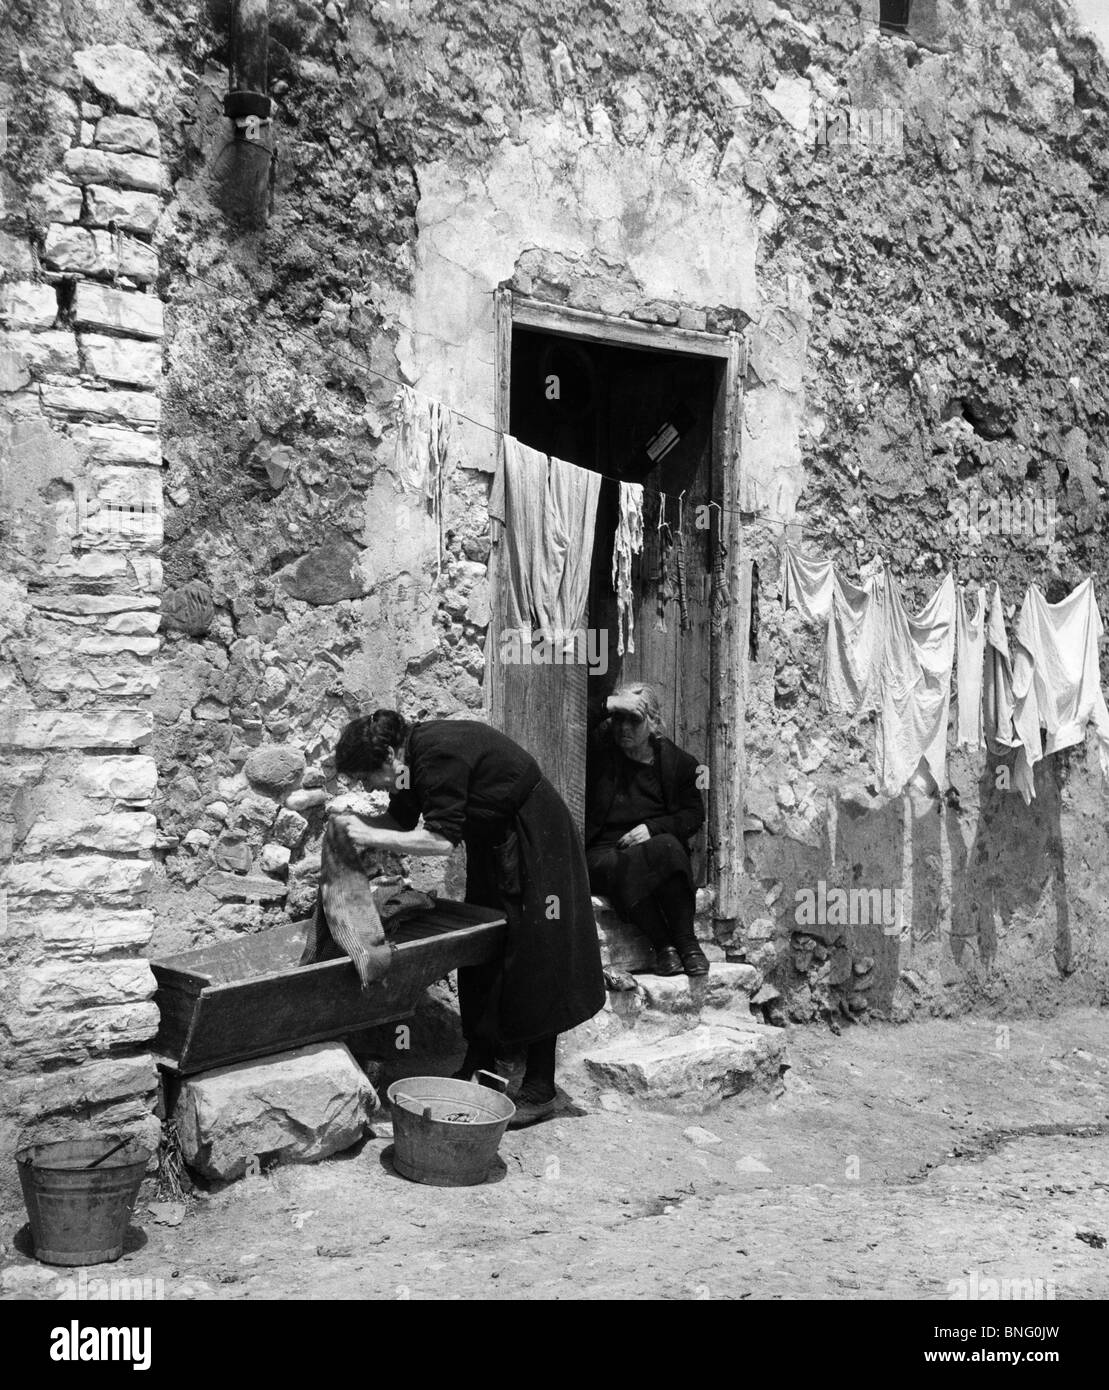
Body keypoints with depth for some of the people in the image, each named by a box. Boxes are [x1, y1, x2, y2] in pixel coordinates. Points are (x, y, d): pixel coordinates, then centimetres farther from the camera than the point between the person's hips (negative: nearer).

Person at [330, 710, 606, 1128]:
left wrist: (372, 837, -28)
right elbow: (401, 819, 7)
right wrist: (358, 826, -8)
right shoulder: (412, 753, -2)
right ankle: (479, 1064, 23)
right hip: (493, 840, 10)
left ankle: (539, 1091, -2)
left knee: (533, 961, -7)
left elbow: (442, 838, -34)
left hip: (536, 839, -10)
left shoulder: (439, 755, -30)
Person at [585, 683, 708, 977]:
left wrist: (652, 827, -9)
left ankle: (686, 941, -29)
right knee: (619, 868, -39)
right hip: (602, 851, -1)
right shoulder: (599, 749, 9)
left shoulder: (677, 762, 10)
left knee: (667, 847, -38)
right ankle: (663, 946, -29)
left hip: (653, 846, 1)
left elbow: (694, 814, 8)